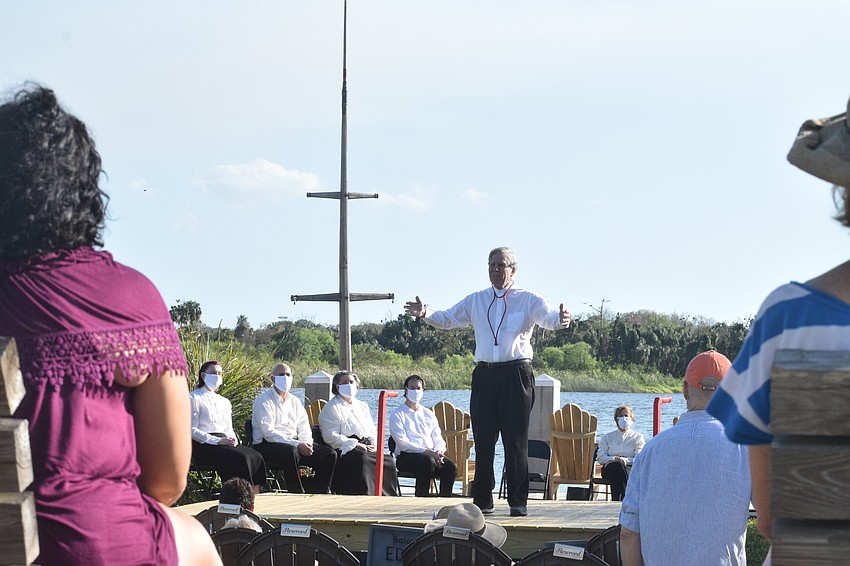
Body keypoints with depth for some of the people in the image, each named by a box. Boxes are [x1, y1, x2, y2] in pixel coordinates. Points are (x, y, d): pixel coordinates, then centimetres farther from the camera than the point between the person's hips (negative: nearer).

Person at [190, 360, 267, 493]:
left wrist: (232, 438, -2)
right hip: (204, 446, -7)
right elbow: (192, 430, -6)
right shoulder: (194, 398, 2)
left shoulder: (224, 402, 25)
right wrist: (218, 441, -16)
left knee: (256, 457, -20)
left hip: (224, 442, 7)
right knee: (240, 457, -31)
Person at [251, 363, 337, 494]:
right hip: (267, 446, -7)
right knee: (291, 452, -40)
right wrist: (296, 444, -22)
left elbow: (304, 427, 15)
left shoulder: (294, 401, 19)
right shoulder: (263, 401, -4)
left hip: (294, 445, 7)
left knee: (329, 453, -11)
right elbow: (268, 432, -14)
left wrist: (306, 442, -10)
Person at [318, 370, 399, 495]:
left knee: (389, 462, -23)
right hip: (344, 450, -6)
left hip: (366, 447, 6)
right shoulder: (331, 408, 6)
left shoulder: (362, 406, 27)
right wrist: (355, 445, -14)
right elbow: (331, 437, -6)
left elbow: (372, 431, 25)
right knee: (362, 459, -39)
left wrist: (375, 445, 1)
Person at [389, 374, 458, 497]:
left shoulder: (428, 414, 24)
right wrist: (424, 451, -19)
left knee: (451, 466, -25)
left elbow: (438, 439, 17)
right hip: (406, 456, -5)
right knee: (428, 461, -37)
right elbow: (402, 442, -7)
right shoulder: (397, 414, 7)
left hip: (431, 454, 5)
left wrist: (439, 451, -8)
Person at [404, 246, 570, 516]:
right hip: (484, 375, 4)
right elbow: (447, 319, 14)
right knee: (483, 440, 4)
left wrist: (560, 319, -35)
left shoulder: (528, 300, 4)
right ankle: (482, 501, 9)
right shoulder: (476, 301, 16)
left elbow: (548, 317, -11)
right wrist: (425, 313, -6)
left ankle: (518, 501, 0)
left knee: (516, 440, -4)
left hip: (516, 375, -4)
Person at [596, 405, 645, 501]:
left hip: (630, 469, -1)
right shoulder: (607, 437, 23)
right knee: (617, 466, -38)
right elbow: (600, 458, 9)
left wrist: (625, 460, -17)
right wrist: (614, 459, -12)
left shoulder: (637, 437, 17)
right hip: (609, 469, 1)